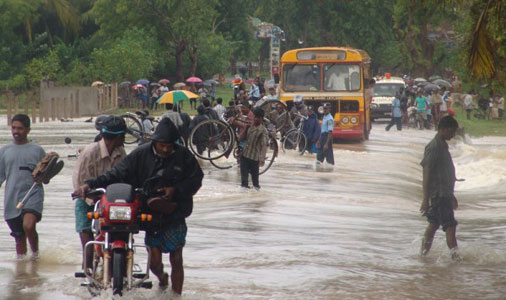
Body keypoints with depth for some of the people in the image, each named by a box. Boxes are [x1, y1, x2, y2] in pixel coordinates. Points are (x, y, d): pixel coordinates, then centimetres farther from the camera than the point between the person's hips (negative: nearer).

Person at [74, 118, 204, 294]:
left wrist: (175, 190, -17)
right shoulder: (141, 154, -4)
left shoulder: (183, 156, -4)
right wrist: (91, 184, -16)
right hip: (151, 215, 1)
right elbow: (118, 173, -5)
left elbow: (196, 180, 0)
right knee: (154, 261, 0)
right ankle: (162, 279, 35)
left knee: (176, 260, 0)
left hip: (175, 215, 0)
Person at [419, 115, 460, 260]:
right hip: (438, 194, -10)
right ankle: (455, 255, -12)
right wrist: (426, 199, -21)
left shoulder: (442, 146, 15)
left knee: (433, 224, 14)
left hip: (444, 193, 10)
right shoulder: (434, 148, -15)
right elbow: (427, 174, -18)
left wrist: (451, 195, 28)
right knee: (450, 226, -11)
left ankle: (423, 254, 20)